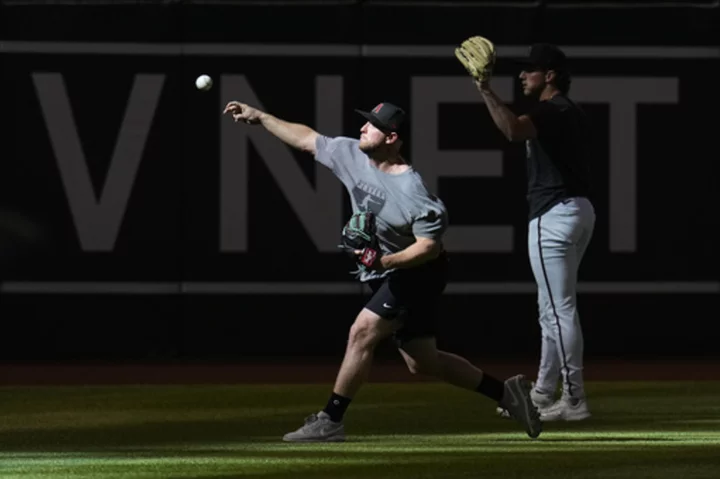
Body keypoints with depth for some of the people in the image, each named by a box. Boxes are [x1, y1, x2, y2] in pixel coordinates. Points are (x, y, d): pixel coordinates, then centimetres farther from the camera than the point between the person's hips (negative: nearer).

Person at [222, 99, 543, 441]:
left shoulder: (410, 190, -26)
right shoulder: (352, 155, -4)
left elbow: (430, 246, -25)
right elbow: (306, 139, 9)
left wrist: (384, 261, -36)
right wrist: (259, 116, 9)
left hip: (419, 272, -9)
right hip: (387, 274, 9)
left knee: (362, 332, -19)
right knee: (422, 362, 11)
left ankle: (329, 421, -13)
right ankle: (505, 392, 21)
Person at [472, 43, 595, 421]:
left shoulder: (553, 110, -13)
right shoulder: (570, 113, 19)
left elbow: (513, 130, -34)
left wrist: (486, 91, -28)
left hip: (555, 216, -11)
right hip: (577, 209, 11)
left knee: (559, 309, -10)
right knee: (552, 309, 17)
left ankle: (574, 400, -11)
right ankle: (543, 395, 25)